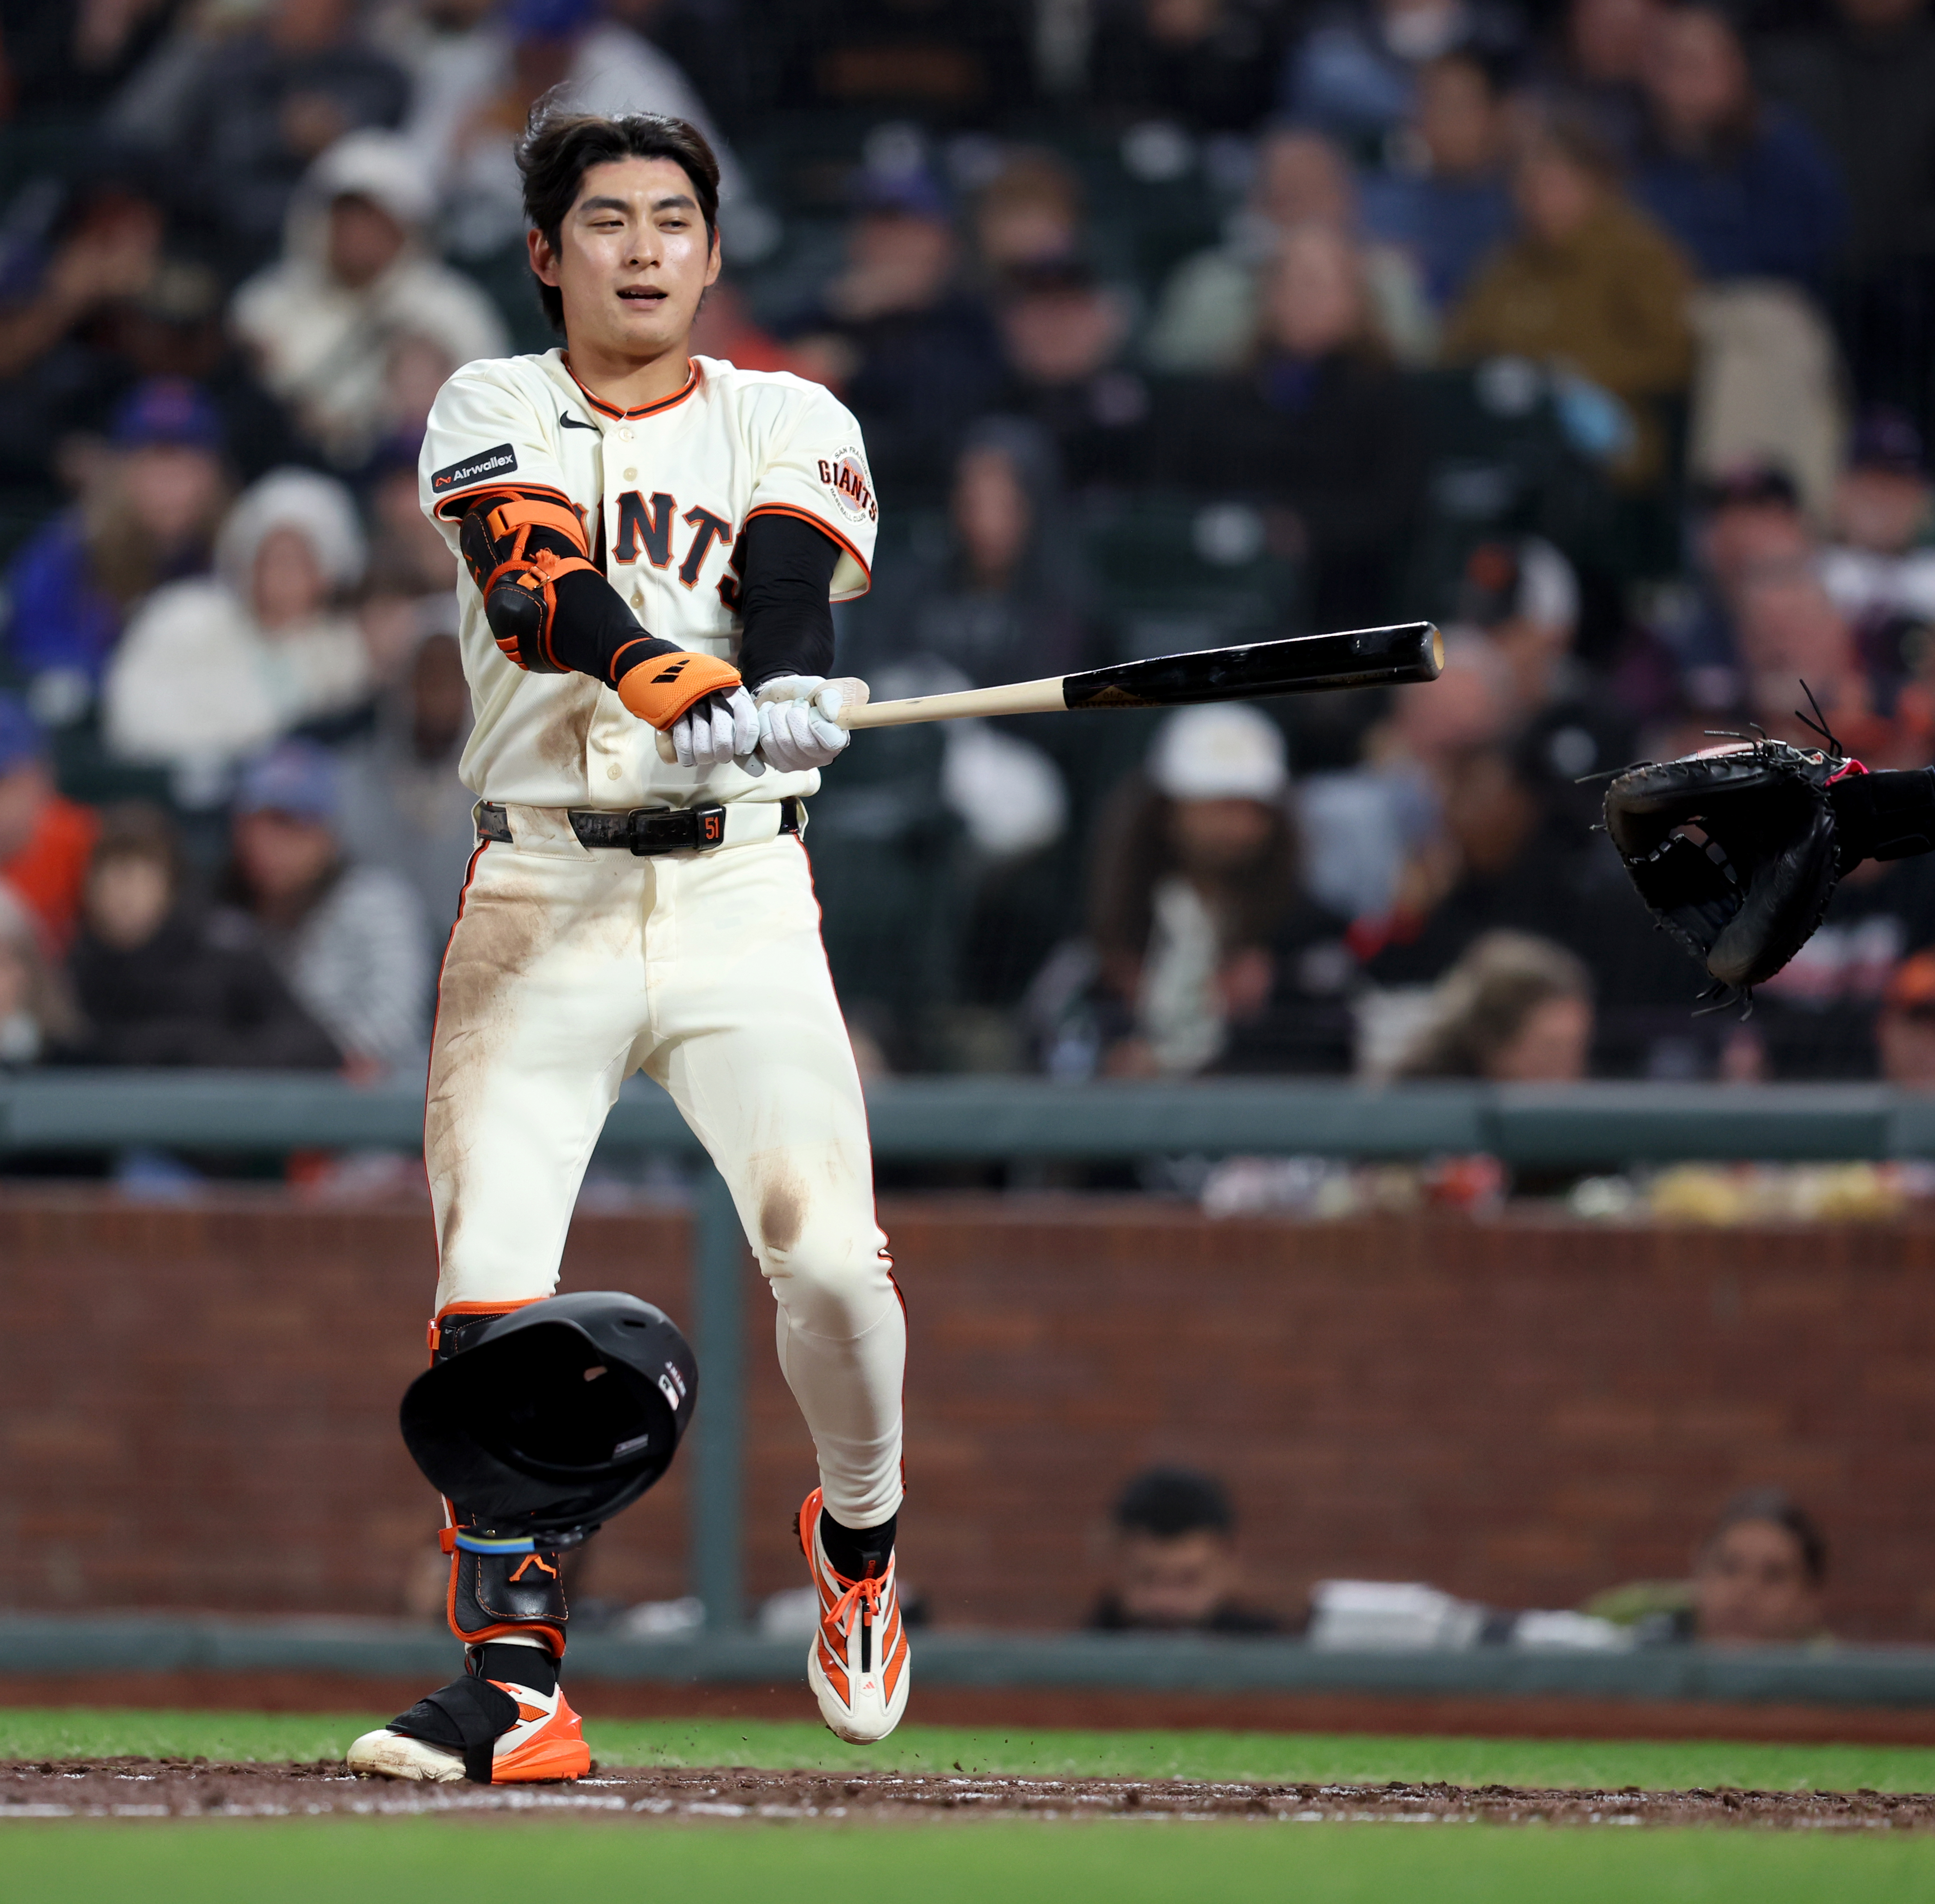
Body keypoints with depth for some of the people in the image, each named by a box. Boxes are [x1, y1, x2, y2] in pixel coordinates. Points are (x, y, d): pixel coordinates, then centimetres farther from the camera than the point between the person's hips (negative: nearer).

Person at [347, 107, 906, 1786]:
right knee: (491, 1283, -12)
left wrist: (778, 688, -34)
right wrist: (679, 687, -33)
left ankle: (859, 1534, 18)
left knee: (830, 1258, -13)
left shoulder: (790, 428, 10)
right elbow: (543, 587, -14)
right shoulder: (493, 415, 7)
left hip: (743, 897, 0)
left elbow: (790, 583, -10)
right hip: (540, 895, 0)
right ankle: (514, 1685, -8)